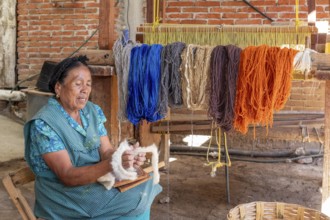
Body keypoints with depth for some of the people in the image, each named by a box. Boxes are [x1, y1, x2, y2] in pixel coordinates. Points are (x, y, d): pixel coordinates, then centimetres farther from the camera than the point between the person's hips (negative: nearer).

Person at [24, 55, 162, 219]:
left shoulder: (93, 111, 5)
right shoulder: (43, 124, -17)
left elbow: (106, 151, -2)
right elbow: (67, 176, -22)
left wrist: (127, 156, -24)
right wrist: (112, 164, -36)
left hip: (98, 181, 6)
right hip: (65, 194, -6)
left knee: (144, 186, -14)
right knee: (136, 200, -19)